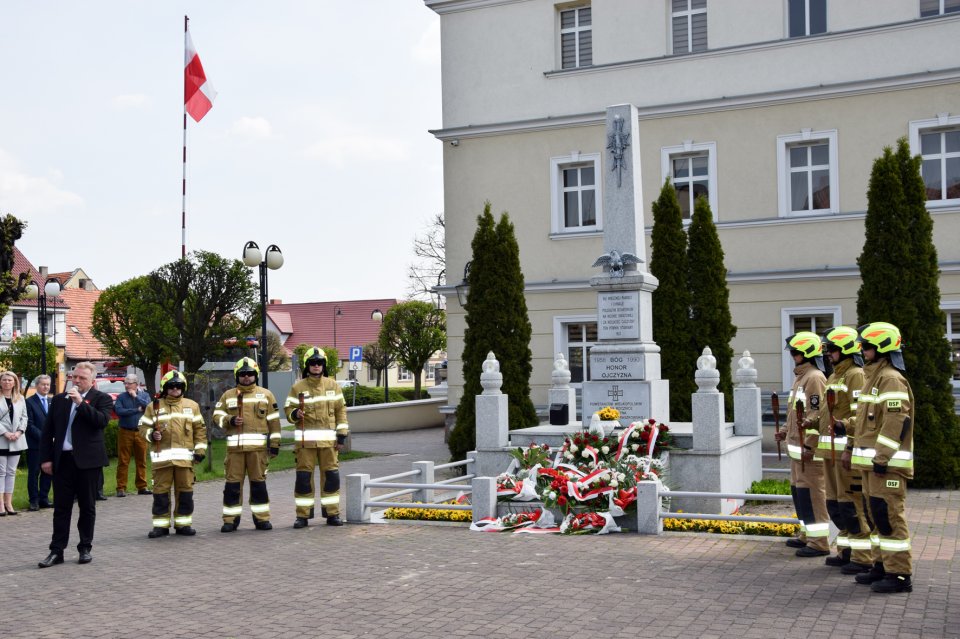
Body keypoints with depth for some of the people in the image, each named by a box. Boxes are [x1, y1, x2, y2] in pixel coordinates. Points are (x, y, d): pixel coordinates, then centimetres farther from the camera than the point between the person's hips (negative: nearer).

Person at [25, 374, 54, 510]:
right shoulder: (29, 402, -6)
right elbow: (30, 425, -10)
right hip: (35, 444, -5)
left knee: (47, 473, 8)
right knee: (34, 473, 2)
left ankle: (44, 499, 15)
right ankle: (34, 501, 8)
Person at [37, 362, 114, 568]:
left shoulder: (102, 398, 1)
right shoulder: (59, 399, 11)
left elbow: (102, 420, -18)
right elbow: (47, 431, 11)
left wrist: (81, 402, -20)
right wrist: (46, 458, 4)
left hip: (88, 460, -3)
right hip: (62, 459, 3)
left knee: (87, 507, 6)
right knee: (61, 507, 5)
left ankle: (85, 548, 17)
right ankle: (57, 551, 10)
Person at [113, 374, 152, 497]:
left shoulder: (144, 395, 8)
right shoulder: (121, 397, 3)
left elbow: (148, 406, -11)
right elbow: (118, 411, -12)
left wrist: (136, 396, -9)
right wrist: (137, 410, -10)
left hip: (140, 432, 2)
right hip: (125, 432, -1)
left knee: (141, 461, 6)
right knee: (123, 461, -1)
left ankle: (142, 487, 14)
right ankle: (121, 488, 3)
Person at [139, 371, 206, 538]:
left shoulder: (192, 405, 12)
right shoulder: (154, 406, 9)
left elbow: (200, 429, 11)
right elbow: (144, 427, 10)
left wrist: (200, 449, 4)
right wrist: (151, 435, -11)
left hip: (185, 457, 1)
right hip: (161, 457, -1)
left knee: (185, 491, 3)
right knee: (160, 491, 1)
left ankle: (183, 523, 13)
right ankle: (161, 525, 9)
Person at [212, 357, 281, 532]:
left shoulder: (265, 394, 10)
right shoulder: (228, 395, 14)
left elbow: (273, 420, 7)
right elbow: (217, 415, 10)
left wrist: (274, 443, 1)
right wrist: (230, 420, -10)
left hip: (258, 446, -1)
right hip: (234, 446, 1)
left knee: (258, 482, 2)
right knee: (232, 483, 1)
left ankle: (261, 518, 10)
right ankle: (230, 519, 8)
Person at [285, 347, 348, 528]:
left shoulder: (333, 386, 9)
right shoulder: (298, 387, 5)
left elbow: (341, 411, 9)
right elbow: (288, 409, 5)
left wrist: (342, 435, 3)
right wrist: (295, 414, -19)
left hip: (328, 439, 1)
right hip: (305, 439, -1)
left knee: (331, 476, 2)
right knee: (304, 477, 0)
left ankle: (332, 513, 12)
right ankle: (303, 515, 8)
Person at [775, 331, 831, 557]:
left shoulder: (814, 378, -15)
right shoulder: (800, 376, 16)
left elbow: (817, 414, -20)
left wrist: (809, 446, -23)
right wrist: (787, 431, 19)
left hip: (808, 448, -10)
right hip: (796, 445, 10)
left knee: (810, 493, -7)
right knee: (798, 490, 17)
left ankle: (819, 542, -3)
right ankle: (807, 535, 28)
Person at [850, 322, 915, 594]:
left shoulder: (891, 379, -14)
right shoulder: (873, 376, 18)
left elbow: (897, 421, -22)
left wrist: (882, 457, -23)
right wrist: (859, 450, 24)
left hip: (887, 463, -10)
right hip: (871, 461, 10)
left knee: (889, 515, -8)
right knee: (877, 515, 15)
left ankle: (899, 574, -4)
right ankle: (882, 566, 24)